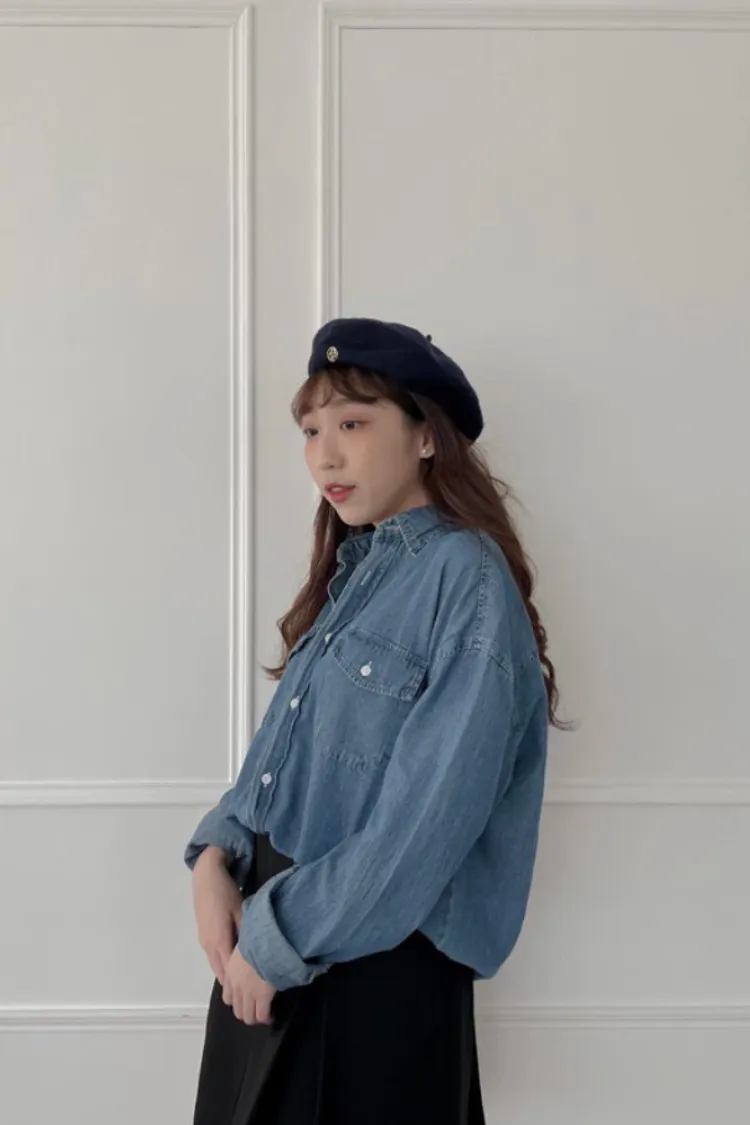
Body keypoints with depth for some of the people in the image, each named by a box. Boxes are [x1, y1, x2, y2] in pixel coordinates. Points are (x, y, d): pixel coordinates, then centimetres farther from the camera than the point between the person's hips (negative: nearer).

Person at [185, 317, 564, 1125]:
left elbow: (429, 816, -22)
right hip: (269, 936, 7)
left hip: (380, 954, -7)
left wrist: (279, 936, -16)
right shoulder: (352, 570, 9)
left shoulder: (467, 577, -17)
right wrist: (216, 855, -4)